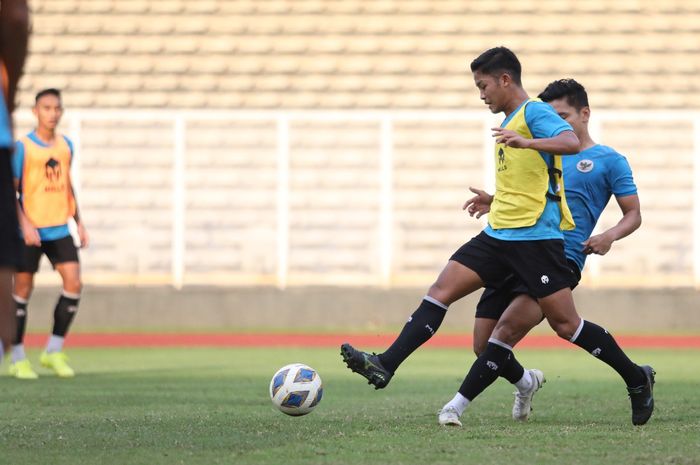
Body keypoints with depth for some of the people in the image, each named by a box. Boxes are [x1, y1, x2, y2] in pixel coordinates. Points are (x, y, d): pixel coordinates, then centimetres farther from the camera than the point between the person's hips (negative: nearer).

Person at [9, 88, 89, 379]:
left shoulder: (66, 145, 10)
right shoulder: (23, 147, -7)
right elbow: (11, 191, -8)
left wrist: (79, 222, 15)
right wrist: (25, 224, -19)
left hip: (59, 230, 5)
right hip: (30, 231, -5)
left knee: (74, 283, -7)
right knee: (23, 289, 0)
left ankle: (54, 352, 5)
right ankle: (18, 360, 8)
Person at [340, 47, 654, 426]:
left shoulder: (535, 113, -8)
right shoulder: (509, 122, 20)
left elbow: (571, 143, -27)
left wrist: (525, 142, -38)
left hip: (536, 238, -9)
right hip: (498, 235, 9)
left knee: (566, 325, -6)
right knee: (441, 291, -5)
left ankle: (637, 380, 11)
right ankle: (385, 366, -13)